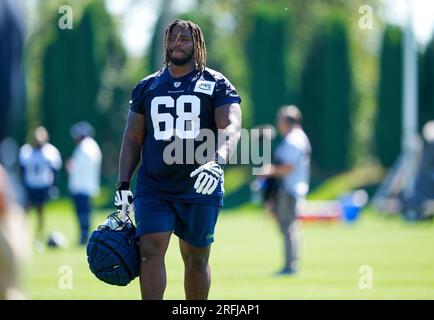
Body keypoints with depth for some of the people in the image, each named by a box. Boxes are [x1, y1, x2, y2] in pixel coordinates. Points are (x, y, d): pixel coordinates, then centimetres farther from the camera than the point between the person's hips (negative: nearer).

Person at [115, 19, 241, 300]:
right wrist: (123, 185, 5)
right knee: (151, 250, -13)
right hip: (154, 188, 2)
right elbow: (133, 138, 14)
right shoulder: (147, 87, 12)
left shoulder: (216, 85, 1)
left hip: (199, 189, -2)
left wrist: (217, 163, -32)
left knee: (196, 258, 7)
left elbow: (231, 129, -13)